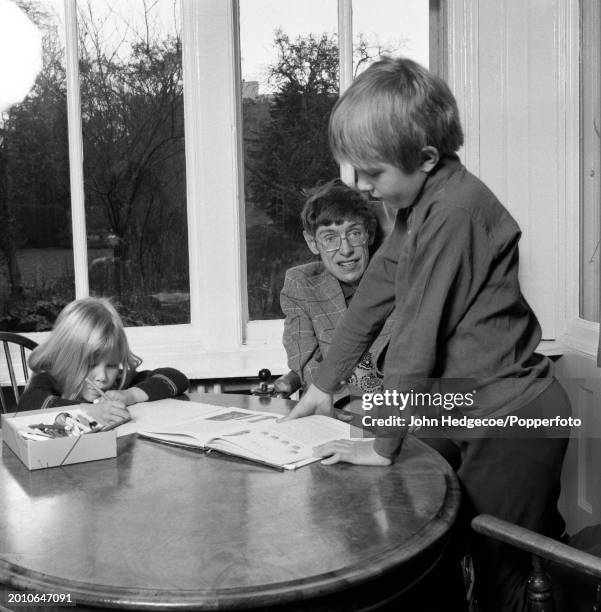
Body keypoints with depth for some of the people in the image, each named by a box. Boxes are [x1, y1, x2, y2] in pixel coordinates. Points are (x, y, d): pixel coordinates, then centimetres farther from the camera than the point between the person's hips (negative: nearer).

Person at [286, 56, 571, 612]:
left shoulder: (456, 209, -22)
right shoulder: (419, 204, 8)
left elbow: (419, 335, -22)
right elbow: (376, 291, 12)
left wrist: (382, 443, -15)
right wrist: (325, 382, 13)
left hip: (512, 415, -9)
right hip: (484, 414, 9)